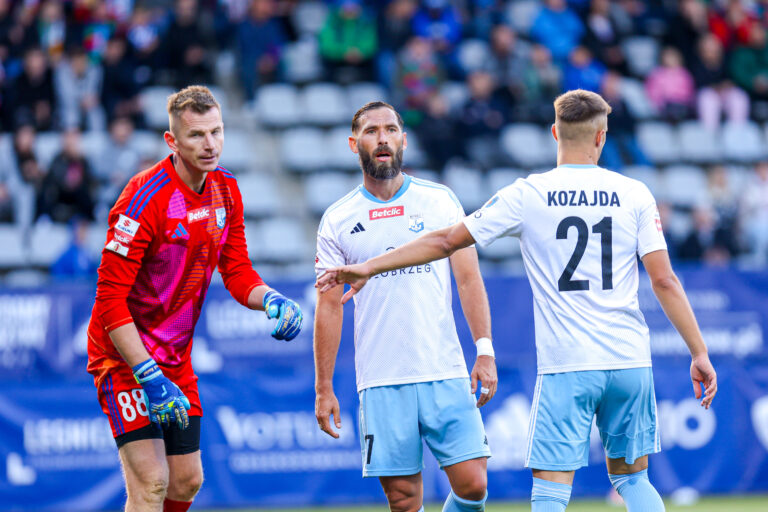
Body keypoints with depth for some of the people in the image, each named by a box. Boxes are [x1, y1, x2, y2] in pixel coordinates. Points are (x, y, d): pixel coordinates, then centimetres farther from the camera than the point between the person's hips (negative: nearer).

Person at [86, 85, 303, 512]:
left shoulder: (226, 189, 1)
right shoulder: (146, 199, -23)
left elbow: (237, 272, 9)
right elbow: (111, 297, -23)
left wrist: (271, 300, -15)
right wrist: (149, 377, -29)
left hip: (176, 358, 8)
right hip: (125, 353, -8)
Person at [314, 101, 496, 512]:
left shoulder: (440, 201, 7)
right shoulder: (337, 220, 6)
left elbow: (468, 278, 6)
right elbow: (329, 306, 7)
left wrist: (485, 351, -4)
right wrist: (323, 388, 4)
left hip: (446, 374, 0)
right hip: (381, 383, 0)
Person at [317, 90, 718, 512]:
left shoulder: (527, 196, 0)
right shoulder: (634, 195, 3)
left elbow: (446, 241, 2)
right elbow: (664, 281, -1)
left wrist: (368, 267, 11)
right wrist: (700, 353, 4)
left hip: (566, 366, -2)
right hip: (630, 362, 2)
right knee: (631, 477, 16)